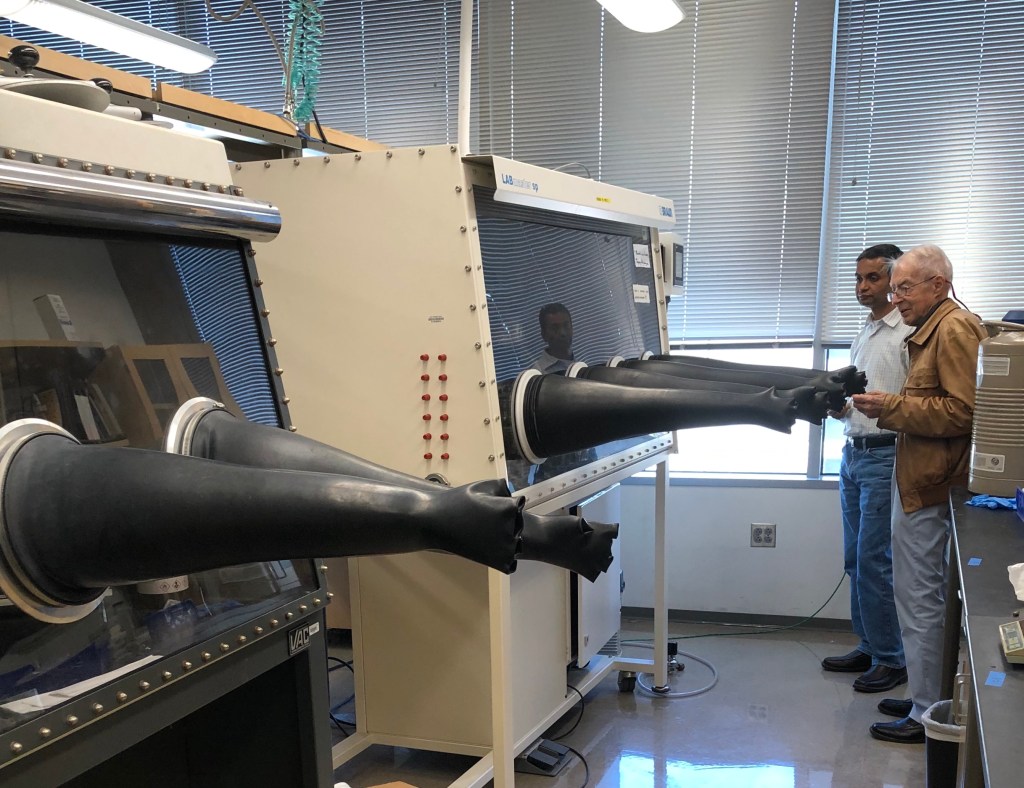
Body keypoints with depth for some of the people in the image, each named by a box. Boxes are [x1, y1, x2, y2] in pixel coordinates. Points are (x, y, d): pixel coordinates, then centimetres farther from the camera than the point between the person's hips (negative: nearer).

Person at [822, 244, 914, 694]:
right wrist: (842, 410, 4)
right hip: (853, 453, 9)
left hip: (885, 457, -9)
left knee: (873, 561, -6)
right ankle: (868, 647, 25)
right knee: (855, 559, 13)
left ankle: (890, 659, 6)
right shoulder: (863, 335, 17)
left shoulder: (909, 333, -11)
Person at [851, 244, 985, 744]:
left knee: (920, 601, -3)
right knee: (917, 596, 16)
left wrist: (893, 406, -17)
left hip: (926, 487, -10)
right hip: (915, 481, 10)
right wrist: (887, 408, 9)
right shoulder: (930, 330, 18)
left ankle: (927, 716, 7)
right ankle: (924, 698, 26)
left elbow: (963, 412, -21)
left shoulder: (955, 329, -13)